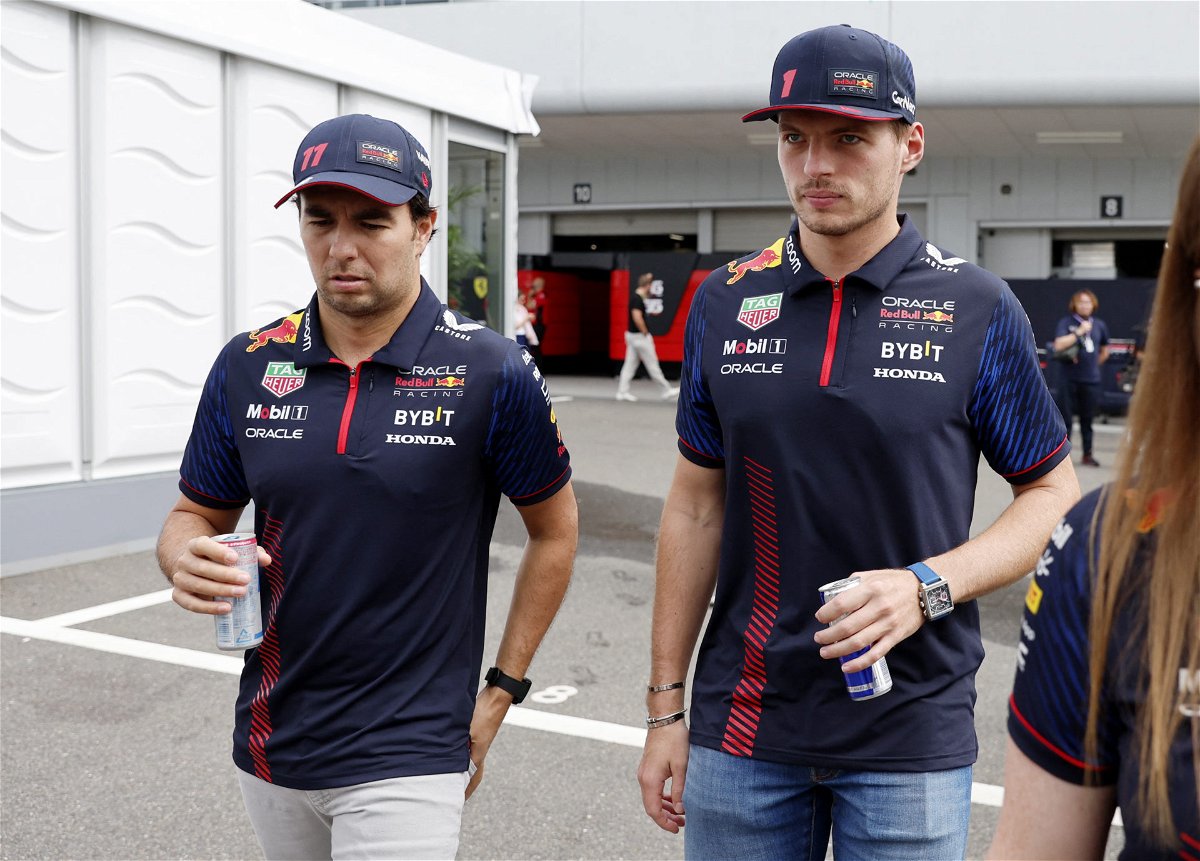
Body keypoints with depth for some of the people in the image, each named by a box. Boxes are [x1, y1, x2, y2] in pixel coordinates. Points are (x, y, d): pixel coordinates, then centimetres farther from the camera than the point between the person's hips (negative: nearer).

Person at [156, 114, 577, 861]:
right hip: (271, 747, 5)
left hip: (406, 761, -4)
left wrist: (502, 691, 1)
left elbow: (555, 529, 1)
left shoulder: (493, 374, -10)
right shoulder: (249, 368, 0)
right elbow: (197, 513, 10)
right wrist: (187, 561, -13)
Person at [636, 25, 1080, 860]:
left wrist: (927, 587, -17)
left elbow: (1056, 495, 0)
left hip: (911, 730, -2)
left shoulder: (978, 309, -5)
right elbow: (698, 507, 7)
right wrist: (666, 706, 7)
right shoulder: (726, 301, 3)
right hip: (743, 725, 3)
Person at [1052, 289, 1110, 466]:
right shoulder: (1066, 323, -2)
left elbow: (1104, 351, 24)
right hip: (1069, 377, -3)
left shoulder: (1099, 325, 10)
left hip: (1091, 379, 3)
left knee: (1087, 419, 9)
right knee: (1065, 417, -2)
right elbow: (1059, 345, -17)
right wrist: (1079, 332, -16)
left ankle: (1087, 455, 18)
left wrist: (1094, 364, 13)